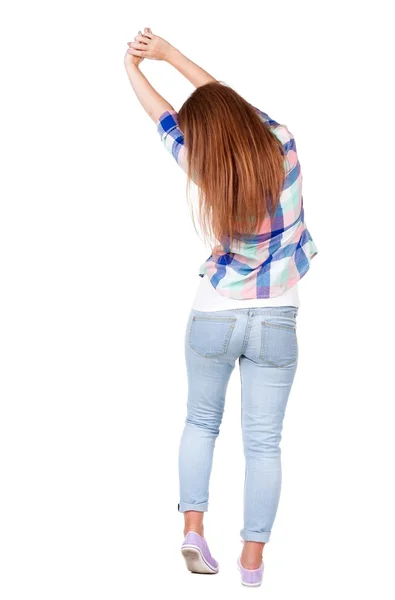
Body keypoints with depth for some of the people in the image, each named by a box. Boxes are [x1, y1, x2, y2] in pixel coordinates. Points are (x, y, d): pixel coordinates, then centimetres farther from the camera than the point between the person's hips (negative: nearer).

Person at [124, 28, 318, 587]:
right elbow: (225, 99, 2)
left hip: (214, 317, -1)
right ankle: (252, 561, 11)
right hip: (276, 324, 1)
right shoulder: (284, 150, -11)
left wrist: (133, 68, 16)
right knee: (263, 441, 5)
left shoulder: (211, 174, -15)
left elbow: (166, 121, 0)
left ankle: (193, 530, 17)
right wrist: (168, 52, 10)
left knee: (201, 422, 21)